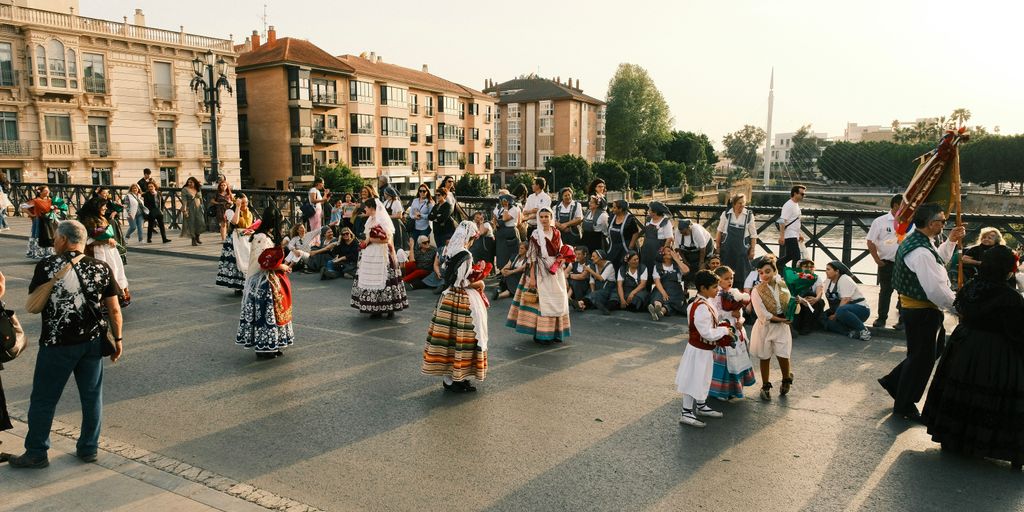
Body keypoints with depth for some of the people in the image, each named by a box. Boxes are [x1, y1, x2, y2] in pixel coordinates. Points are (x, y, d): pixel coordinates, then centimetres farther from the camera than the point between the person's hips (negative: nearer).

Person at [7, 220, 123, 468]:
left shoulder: (46, 266, -9)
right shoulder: (101, 268, -3)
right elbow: (114, 310, -1)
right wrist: (118, 339, 9)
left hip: (57, 344, -3)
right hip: (93, 342, 3)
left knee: (43, 399, 11)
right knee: (92, 396, 13)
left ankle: (36, 453, 21)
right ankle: (89, 449, 22)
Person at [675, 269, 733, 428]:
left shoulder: (704, 302, 3)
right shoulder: (702, 308, -29)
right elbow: (707, 333, -29)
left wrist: (721, 329, 3)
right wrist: (724, 330, -15)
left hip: (704, 349, 10)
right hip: (699, 350, -10)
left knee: (702, 379, 23)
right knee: (693, 380, 0)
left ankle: (701, 407, 39)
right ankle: (686, 413, 11)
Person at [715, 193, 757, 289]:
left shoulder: (749, 215, -3)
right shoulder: (726, 214, -2)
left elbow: (753, 235, 2)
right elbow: (719, 231, 7)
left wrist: (752, 250, 0)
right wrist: (717, 246, 7)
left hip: (742, 248, -1)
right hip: (727, 248, 1)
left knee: (741, 271, 2)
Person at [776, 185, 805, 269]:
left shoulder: (796, 205, 17)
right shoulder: (788, 205, -14)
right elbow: (782, 221, -21)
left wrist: (800, 234, 24)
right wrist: (781, 236, -26)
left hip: (794, 236, 10)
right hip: (790, 236, -10)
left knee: (790, 256, 14)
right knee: (797, 257, -9)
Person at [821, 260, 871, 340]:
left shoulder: (845, 280, -16)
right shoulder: (828, 281, 9)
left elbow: (845, 300, -24)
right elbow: (829, 298, 3)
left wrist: (835, 315, -22)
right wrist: (831, 313, -10)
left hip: (860, 309, -8)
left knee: (841, 311, -39)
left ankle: (863, 330, -21)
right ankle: (852, 331, -17)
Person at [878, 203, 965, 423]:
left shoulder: (913, 240, 6)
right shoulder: (921, 252, -26)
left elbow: (938, 261, 26)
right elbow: (936, 289, -28)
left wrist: (950, 241, 15)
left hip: (913, 307, 10)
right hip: (922, 312, -10)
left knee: (922, 354, 22)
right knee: (921, 358, 6)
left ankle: (893, 382, 33)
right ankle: (904, 406, 20)